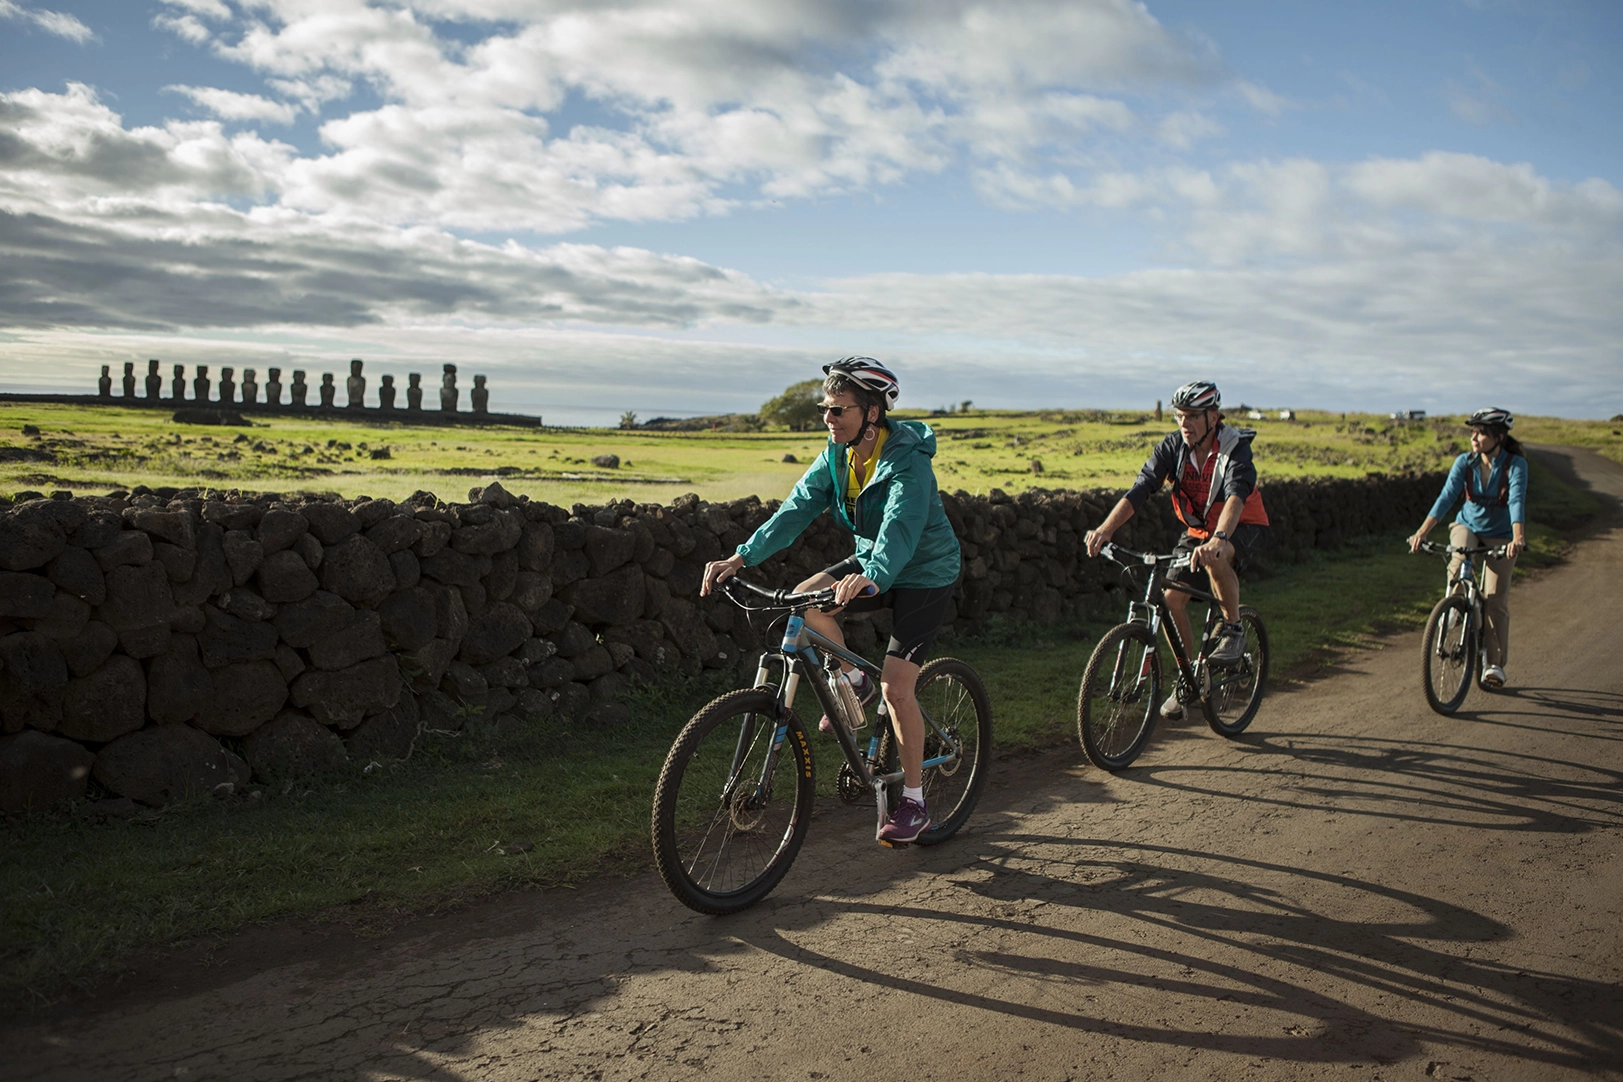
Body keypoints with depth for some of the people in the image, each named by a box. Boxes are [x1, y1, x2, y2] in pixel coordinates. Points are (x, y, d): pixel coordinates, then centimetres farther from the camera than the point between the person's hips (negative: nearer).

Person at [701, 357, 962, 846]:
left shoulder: (908, 460, -28)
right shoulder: (838, 455, -7)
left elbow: (901, 527, -43)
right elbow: (797, 508, -14)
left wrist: (872, 578, -62)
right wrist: (743, 557, -28)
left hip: (924, 574, -7)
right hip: (871, 563, 7)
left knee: (896, 686, -14)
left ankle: (914, 803, 2)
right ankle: (854, 682, 8)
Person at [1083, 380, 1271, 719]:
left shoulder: (1235, 449, -26)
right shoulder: (1172, 448, -14)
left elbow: (1236, 495, -43)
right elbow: (1139, 490, -24)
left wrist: (1218, 538, -63)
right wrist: (1105, 530, -41)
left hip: (1243, 527, -5)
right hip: (1197, 530, 5)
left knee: (1215, 559, -38)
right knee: (1172, 598, -12)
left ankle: (1233, 630, -13)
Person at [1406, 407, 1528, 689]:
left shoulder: (1516, 465, -19)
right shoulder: (1465, 462, -12)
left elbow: (1517, 501, -34)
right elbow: (1446, 496, -22)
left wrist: (1518, 538, -50)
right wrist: (1422, 532, -35)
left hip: (1500, 536, -1)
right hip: (1468, 526, 2)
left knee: (1495, 599, -9)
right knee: (1460, 558, -34)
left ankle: (1495, 663, 1)